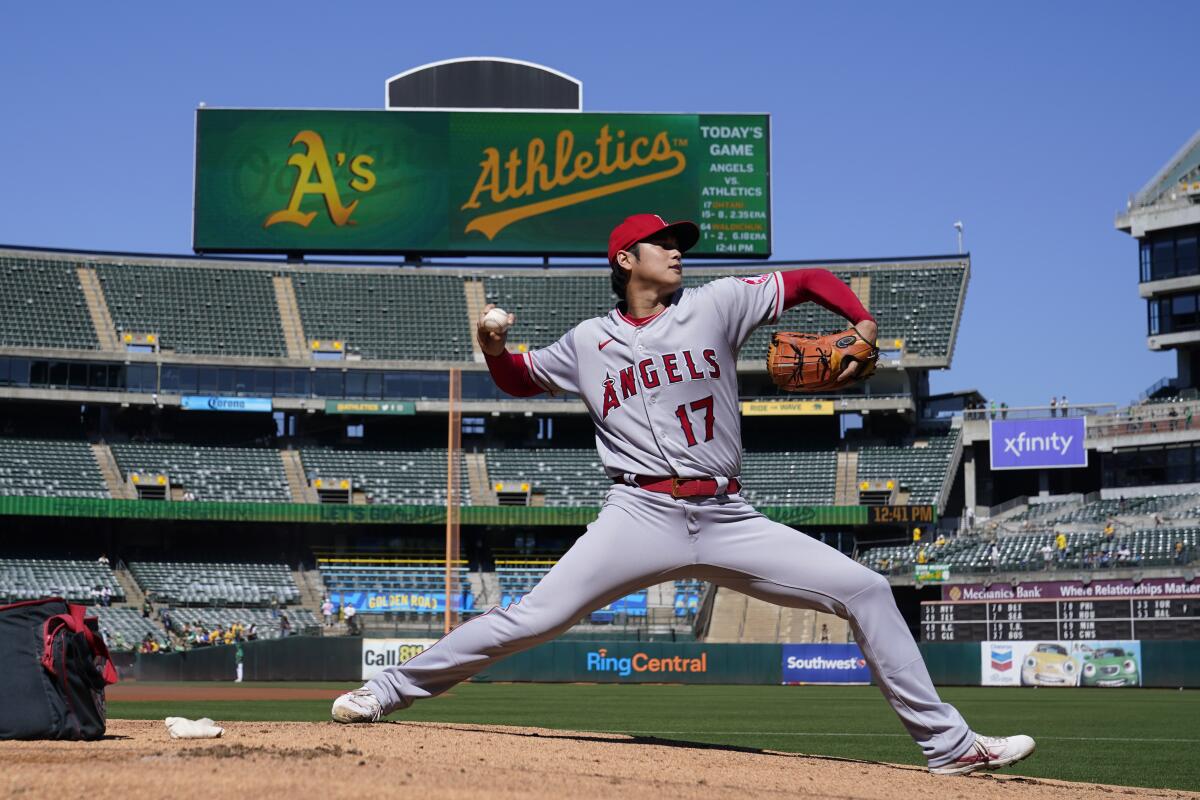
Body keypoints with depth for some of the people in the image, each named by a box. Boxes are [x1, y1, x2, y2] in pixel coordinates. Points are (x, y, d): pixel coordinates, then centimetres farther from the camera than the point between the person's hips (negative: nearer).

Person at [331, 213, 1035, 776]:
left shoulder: (715, 305, 11)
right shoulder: (590, 342, 12)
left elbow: (809, 280, 16)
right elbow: (521, 379, 25)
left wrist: (863, 324, -1)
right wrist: (495, 349, 3)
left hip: (730, 519, 2)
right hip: (643, 517, -1)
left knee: (865, 589, -7)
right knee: (530, 621, -12)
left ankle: (948, 745, 1)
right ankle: (388, 692, 4)